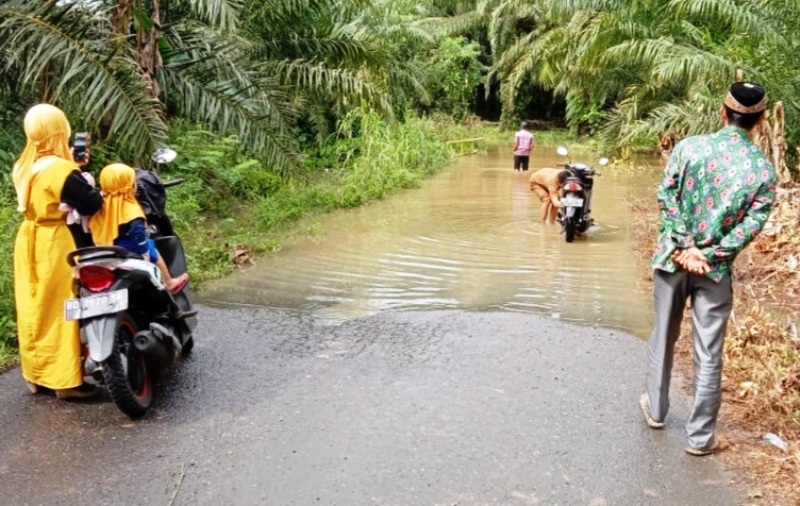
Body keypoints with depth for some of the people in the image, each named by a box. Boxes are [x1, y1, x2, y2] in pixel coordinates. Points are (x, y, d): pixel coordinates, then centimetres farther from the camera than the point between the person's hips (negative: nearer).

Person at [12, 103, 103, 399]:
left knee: (33, 307, 14)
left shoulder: (22, 167, 7)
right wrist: (83, 179, 1)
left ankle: (35, 374, 24)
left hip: (28, 240, 8)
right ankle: (65, 380, 5)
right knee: (59, 309, -2)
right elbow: (91, 205, -18)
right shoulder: (61, 170, -19)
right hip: (55, 243, -8)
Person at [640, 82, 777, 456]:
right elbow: (749, 227, -11)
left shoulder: (689, 147, -6)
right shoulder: (765, 172, -5)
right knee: (708, 355, 7)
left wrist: (683, 248, -10)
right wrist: (707, 256, -11)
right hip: (716, 270, -1)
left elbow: (666, 198, -10)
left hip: (673, 259, 1)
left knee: (663, 338, 19)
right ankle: (700, 437, 17)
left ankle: (655, 409, 35)